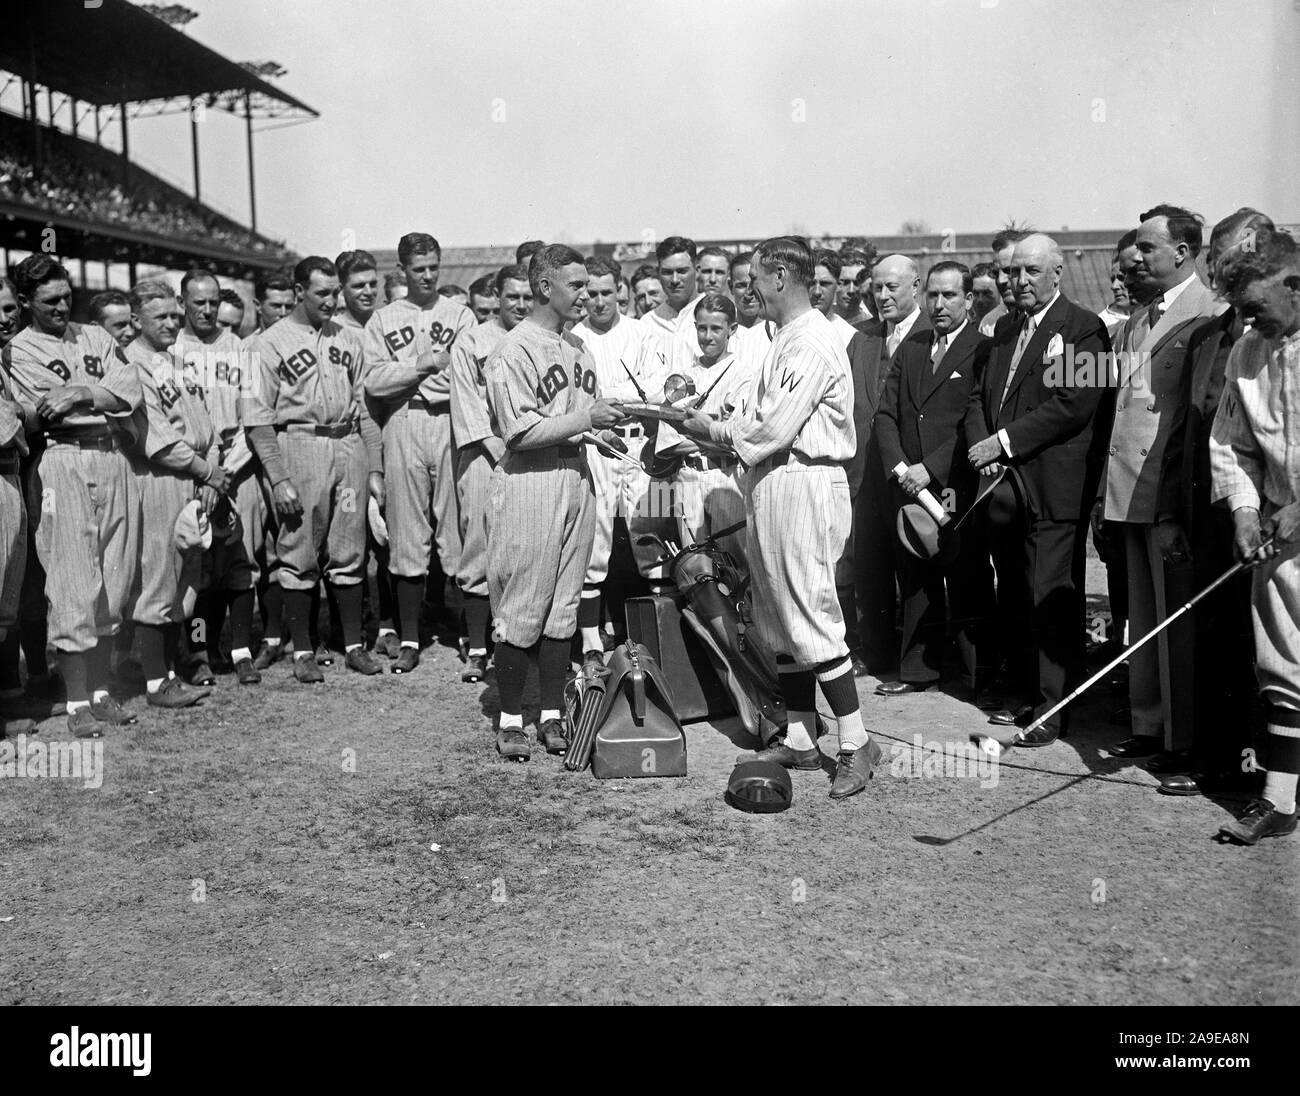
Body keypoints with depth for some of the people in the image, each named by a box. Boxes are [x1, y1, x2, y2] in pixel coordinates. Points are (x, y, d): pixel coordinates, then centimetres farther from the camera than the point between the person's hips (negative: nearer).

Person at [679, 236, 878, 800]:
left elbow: (777, 428, -19)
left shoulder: (812, 342, -14)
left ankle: (856, 743, 2)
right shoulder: (787, 340, 17)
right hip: (771, 486, 10)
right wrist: (708, 424, 4)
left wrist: (716, 430, -6)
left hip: (803, 485, -10)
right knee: (779, 618, 13)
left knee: (811, 616, -7)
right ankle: (799, 738, 22)